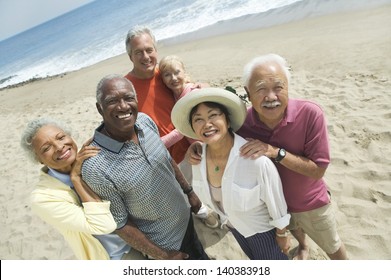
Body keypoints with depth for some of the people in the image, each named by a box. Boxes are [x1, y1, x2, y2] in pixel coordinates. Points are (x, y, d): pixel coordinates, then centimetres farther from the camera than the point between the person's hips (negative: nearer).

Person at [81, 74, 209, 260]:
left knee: (199, 256, 31)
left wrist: (189, 191, 10)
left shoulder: (145, 121, -15)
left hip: (185, 216, 5)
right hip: (163, 243, -5)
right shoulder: (95, 167, -32)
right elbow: (119, 223, -20)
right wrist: (162, 256, -11)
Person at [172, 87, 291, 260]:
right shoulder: (198, 156, -21)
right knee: (255, 259, 34)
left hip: (262, 227, -4)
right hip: (233, 224, 5)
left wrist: (282, 235, -8)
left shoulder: (257, 160, -38)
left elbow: (276, 202, -21)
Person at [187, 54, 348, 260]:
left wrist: (276, 152, -39)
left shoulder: (310, 114, -31)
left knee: (333, 247, 26)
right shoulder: (241, 123, -26)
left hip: (311, 203, -2)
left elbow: (318, 170, -27)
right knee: (292, 229, 35)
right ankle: (303, 247, 70)